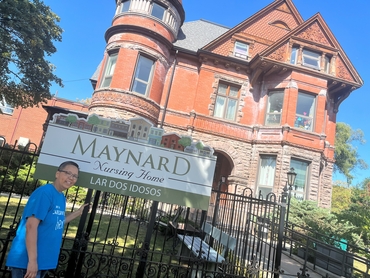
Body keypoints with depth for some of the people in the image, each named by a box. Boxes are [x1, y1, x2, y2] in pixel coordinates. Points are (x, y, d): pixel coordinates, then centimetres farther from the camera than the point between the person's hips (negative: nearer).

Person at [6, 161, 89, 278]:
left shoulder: (61, 197, 7)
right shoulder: (44, 192, -19)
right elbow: (31, 226, -24)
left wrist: (78, 212, 12)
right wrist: (32, 260, -25)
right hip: (27, 260, -9)